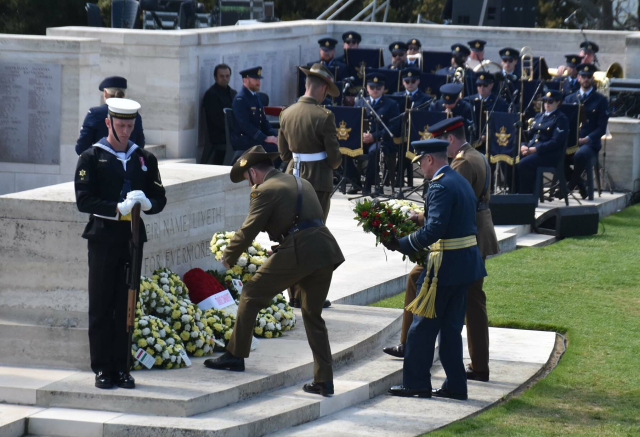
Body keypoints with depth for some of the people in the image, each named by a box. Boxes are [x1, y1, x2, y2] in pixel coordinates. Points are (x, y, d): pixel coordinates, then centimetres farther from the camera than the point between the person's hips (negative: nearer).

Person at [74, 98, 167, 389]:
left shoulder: (144, 158, 12)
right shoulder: (91, 158, 0)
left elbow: (160, 199, 13)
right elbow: (84, 200, -8)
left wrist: (147, 203, -11)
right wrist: (118, 208, -21)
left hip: (133, 239, 3)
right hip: (103, 239, -3)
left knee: (127, 307, 5)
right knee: (101, 308, 0)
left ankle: (121, 368, 12)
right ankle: (102, 369, 6)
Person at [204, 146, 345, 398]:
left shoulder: (265, 190, -2)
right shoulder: (302, 183, 23)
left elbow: (247, 232, -2)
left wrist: (228, 259, 14)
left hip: (297, 252, -8)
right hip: (326, 251, 8)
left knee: (252, 294, 9)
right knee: (313, 316, 17)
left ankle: (236, 355, 12)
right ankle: (324, 382, 13)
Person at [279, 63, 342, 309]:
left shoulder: (287, 114, 3)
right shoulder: (323, 116, -16)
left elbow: (284, 153, 10)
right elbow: (334, 156, -12)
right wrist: (334, 163, 9)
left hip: (293, 178, 6)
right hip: (318, 180, -6)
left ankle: (293, 295, 17)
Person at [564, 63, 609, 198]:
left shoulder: (601, 100, 5)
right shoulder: (570, 99, 17)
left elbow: (602, 128, -2)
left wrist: (586, 139, -18)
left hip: (590, 143, -4)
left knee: (580, 155, -39)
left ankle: (569, 186, -19)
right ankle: (579, 184, -8)